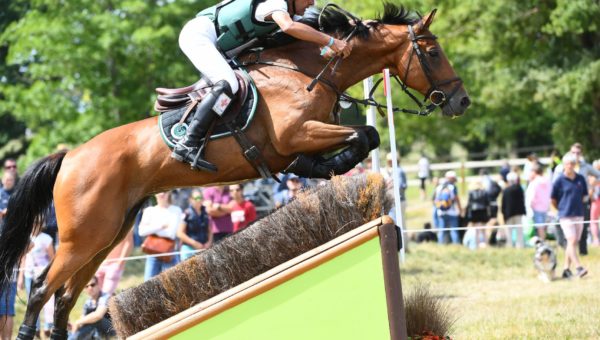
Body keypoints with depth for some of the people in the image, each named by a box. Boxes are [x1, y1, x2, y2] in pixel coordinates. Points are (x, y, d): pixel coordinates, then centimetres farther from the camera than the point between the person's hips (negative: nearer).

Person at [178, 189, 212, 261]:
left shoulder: (206, 213, 8)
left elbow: (209, 230, 19)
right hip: (189, 249, -5)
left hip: (204, 249, 5)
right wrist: (194, 243, -12)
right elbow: (180, 233, -10)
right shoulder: (187, 214, -9)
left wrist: (209, 242, 1)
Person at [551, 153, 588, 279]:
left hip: (579, 215, 5)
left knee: (573, 242, 7)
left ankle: (566, 269, 14)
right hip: (566, 216, -5)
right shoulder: (559, 180, -5)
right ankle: (578, 268, -20)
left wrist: (578, 205, 9)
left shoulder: (580, 179, 7)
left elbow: (585, 196, 18)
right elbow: (553, 200, 3)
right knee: (572, 241, -15)